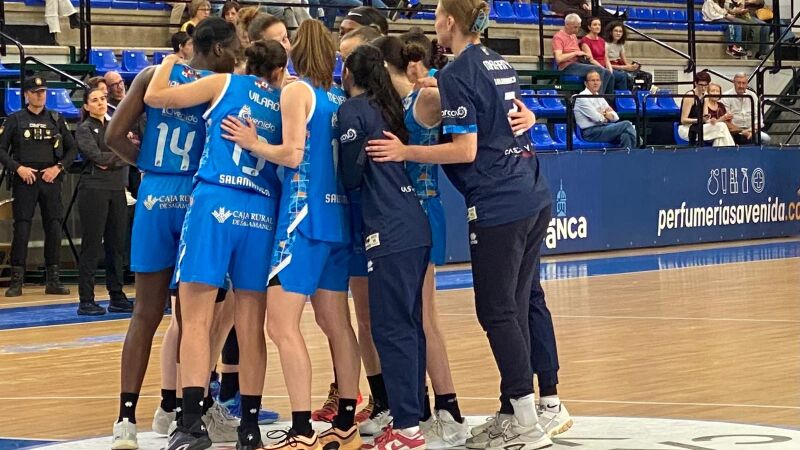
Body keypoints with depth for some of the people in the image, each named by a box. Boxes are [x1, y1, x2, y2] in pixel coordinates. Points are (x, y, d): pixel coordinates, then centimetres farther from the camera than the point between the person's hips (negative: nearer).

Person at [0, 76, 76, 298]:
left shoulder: (56, 120, 10)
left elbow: (72, 149, 12)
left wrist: (58, 167, -3)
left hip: (50, 180, 3)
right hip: (24, 180, -2)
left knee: (53, 228, 2)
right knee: (21, 228, -5)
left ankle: (53, 280, 9)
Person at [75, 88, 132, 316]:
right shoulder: (85, 129, 1)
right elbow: (97, 156, -13)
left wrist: (111, 161, -10)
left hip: (117, 190, 6)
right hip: (94, 188, -6)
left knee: (117, 245, 7)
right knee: (92, 246, -5)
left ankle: (117, 297, 13)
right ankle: (86, 301, -4)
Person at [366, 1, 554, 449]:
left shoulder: (457, 74, -10)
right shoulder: (500, 64, 15)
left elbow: (465, 150, -15)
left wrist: (404, 152, -9)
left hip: (497, 207, -8)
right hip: (535, 198, 8)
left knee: (497, 312, -2)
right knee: (516, 308, 11)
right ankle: (512, 412, 14)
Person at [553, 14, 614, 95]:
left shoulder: (573, 36, 22)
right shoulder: (558, 37, -6)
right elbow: (559, 58, -19)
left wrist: (584, 55, 5)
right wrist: (576, 53, -13)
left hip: (579, 64, 9)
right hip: (568, 67, -9)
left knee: (607, 73, -4)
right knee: (599, 70, -25)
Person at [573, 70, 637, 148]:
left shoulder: (599, 97, 18)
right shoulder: (582, 97, -7)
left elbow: (615, 117, 14)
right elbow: (597, 118, -15)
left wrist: (607, 115, -8)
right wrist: (607, 116, 6)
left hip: (602, 128, 8)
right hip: (591, 133, -8)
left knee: (625, 135, -22)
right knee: (626, 125, -20)